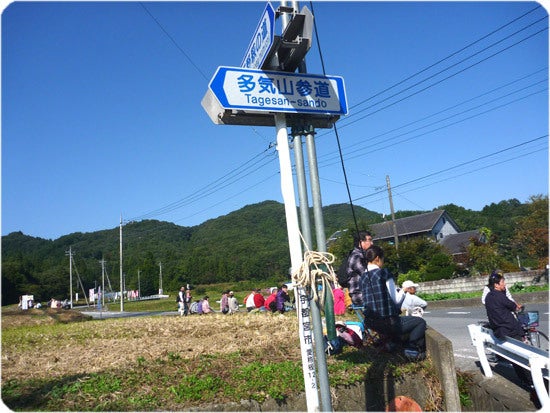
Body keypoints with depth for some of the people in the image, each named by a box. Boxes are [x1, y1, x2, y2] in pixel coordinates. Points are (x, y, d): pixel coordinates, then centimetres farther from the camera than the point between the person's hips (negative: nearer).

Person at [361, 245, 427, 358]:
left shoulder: (363, 277, 6)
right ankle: (411, 347, -4)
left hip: (371, 323, 7)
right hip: (388, 323, -7)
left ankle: (394, 341, 21)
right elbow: (396, 300, -10)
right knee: (421, 322, 12)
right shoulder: (384, 273, -12)